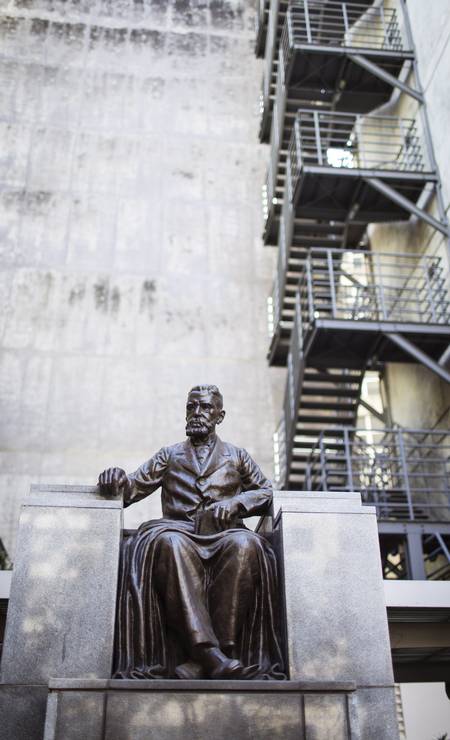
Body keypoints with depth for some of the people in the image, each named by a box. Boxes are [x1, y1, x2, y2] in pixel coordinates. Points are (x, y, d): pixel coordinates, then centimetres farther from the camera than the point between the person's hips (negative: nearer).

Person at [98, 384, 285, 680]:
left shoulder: (237, 456, 24)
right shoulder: (169, 456, 25)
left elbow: (267, 493, 15)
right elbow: (134, 487, 14)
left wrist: (235, 503, -5)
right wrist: (118, 480, -10)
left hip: (225, 535, 0)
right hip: (180, 532, 0)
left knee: (245, 544, -37)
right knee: (169, 542, -38)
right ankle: (209, 653, -44)